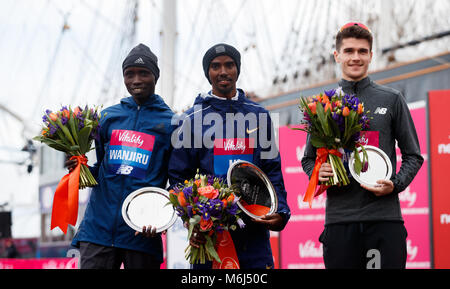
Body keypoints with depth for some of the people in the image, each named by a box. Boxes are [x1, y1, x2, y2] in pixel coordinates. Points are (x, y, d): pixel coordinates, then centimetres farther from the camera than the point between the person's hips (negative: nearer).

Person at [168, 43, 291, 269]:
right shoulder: (192, 119, 4)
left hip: (254, 228, 2)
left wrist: (280, 211, -5)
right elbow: (178, 177, 3)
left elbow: (272, 171, 11)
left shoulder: (258, 115, 12)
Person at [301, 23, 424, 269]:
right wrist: (318, 173, -6)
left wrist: (396, 184, -8)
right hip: (339, 217, 1)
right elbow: (308, 159, 17)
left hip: (384, 215, -1)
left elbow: (413, 156, 10)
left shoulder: (391, 100, 9)